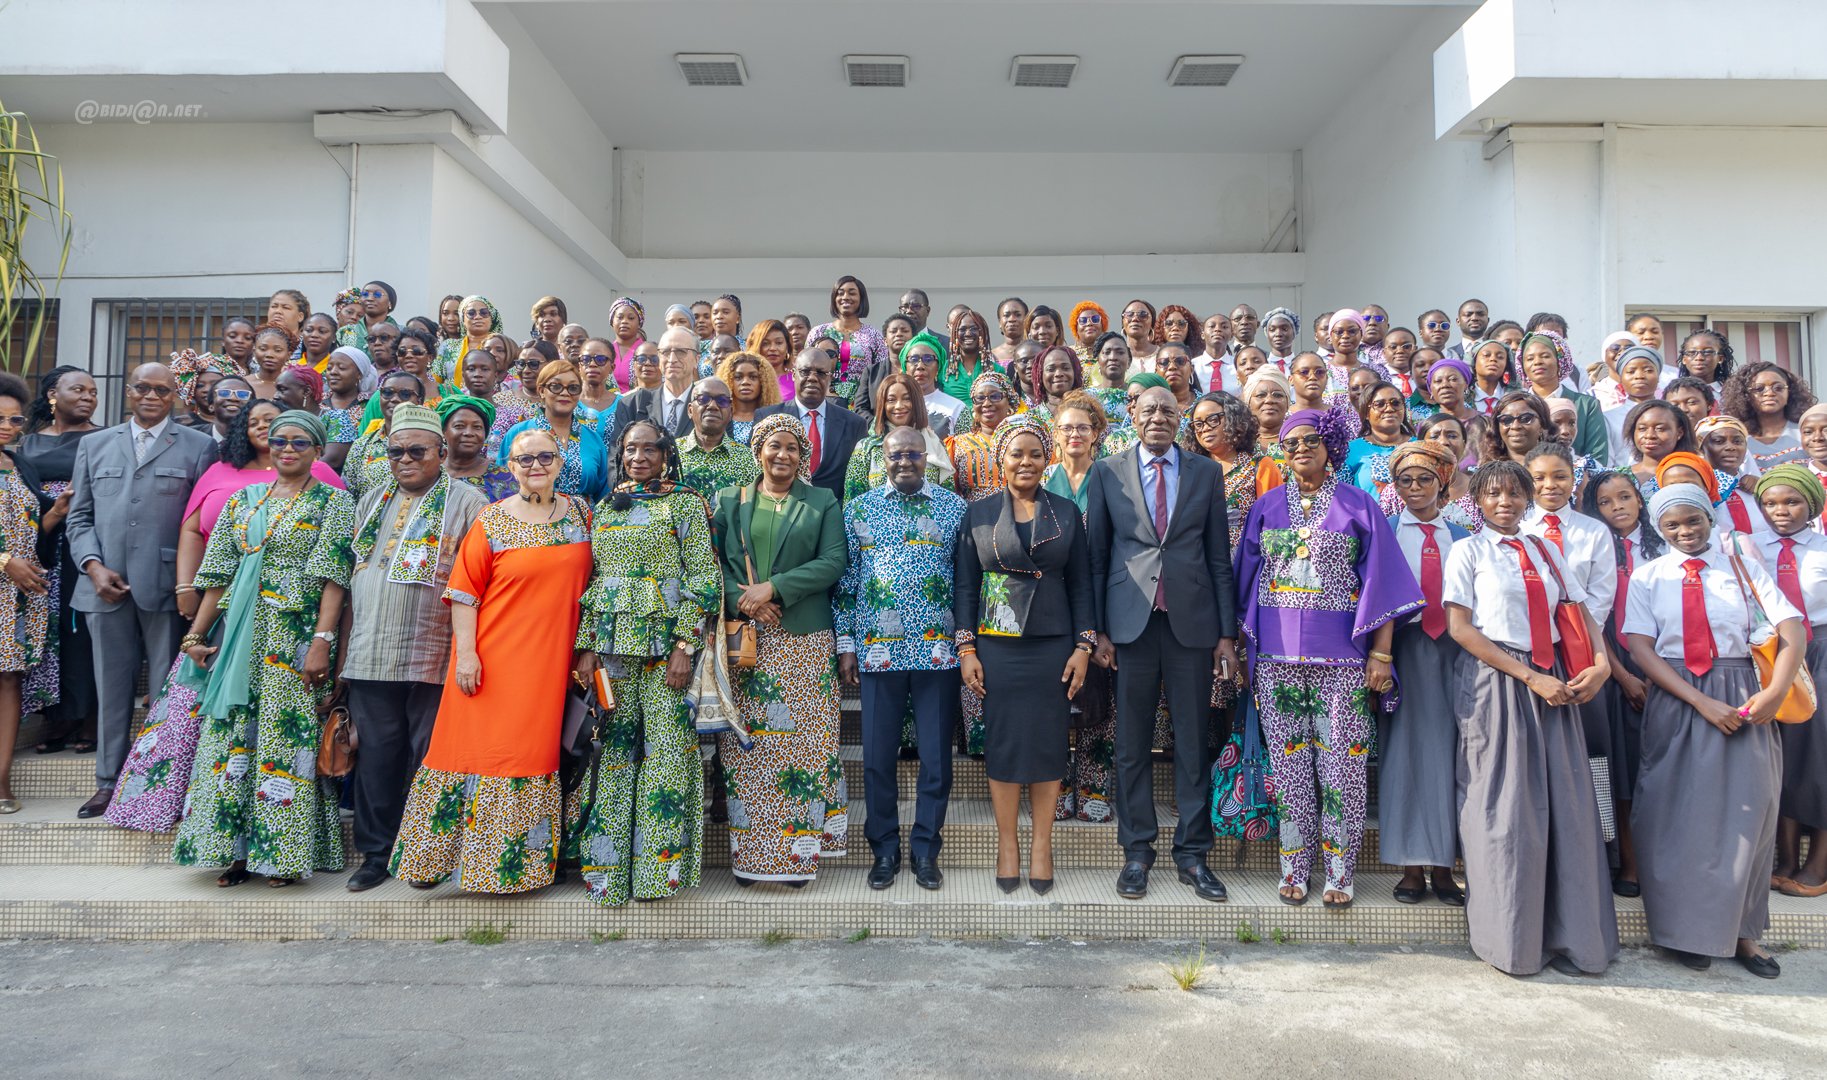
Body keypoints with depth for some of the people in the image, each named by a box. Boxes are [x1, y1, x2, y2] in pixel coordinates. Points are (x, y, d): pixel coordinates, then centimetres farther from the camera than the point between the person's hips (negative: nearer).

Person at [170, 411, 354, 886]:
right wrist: (196, 634, 8)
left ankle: (285, 853, 6)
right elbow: (218, 575, 14)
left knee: (288, 731, -4)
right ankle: (237, 849, 13)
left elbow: (333, 578, -8)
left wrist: (322, 641, -16)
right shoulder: (243, 500, 15)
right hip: (242, 633, 5)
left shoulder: (331, 502, 1)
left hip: (297, 633, -5)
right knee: (233, 731, 4)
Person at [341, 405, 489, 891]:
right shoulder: (373, 502, 17)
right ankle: (376, 852, 21)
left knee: (429, 758, 3)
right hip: (370, 655, 5)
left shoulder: (467, 502, 0)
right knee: (377, 755, 9)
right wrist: (343, 642, 17)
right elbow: (351, 573, 22)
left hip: (435, 657, -4)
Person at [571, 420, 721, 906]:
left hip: (665, 641, -4)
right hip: (612, 640, 4)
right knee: (616, 744, 5)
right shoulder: (605, 508, 16)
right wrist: (587, 645, 4)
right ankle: (608, 865, 13)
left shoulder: (686, 503, 2)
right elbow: (591, 581, 15)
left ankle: (662, 863, 4)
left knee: (667, 747, -5)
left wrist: (685, 646, -12)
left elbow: (703, 578, -4)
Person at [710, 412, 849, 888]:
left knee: (801, 743, -1)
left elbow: (833, 562, -3)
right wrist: (739, 600, -12)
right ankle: (747, 853, 11)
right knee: (743, 744, 1)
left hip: (804, 641, -1)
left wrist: (773, 588, -12)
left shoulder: (822, 503, 9)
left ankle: (797, 852, 8)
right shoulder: (729, 501, 13)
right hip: (744, 641, 1)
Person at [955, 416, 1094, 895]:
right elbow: (965, 585, 4)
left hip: (1053, 645, 1)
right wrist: (966, 648, -3)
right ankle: (1007, 842, 16)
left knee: (1049, 741, 4)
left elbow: (1080, 585, 6)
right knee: (1003, 741, 3)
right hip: (996, 645, 0)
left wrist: (1083, 646, -2)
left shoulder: (1067, 512, 5)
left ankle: (1041, 844, 16)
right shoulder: (978, 513, 3)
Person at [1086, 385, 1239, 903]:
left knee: (1193, 743, 5)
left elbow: (1219, 556, 7)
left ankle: (1192, 854, 16)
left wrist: (1227, 633, 2)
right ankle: (1137, 853, 17)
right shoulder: (1107, 472, 6)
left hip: (1192, 623, 1)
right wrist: (1098, 630, -1)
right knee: (1131, 745, 6)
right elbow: (1096, 555, 5)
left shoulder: (1207, 473, 8)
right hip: (1131, 623, 0)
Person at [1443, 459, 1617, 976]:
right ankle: (1512, 940, 10)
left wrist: (1601, 664, -5)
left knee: (1565, 805, 2)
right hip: (1494, 681, -5)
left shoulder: (1544, 552, 16)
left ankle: (1571, 936, 13)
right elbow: (1460, 627, -8)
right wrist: (1528, 677, -13)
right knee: (1505, 806, -3)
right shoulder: (1468, 550, 1)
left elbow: (1580, 613, 16)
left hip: (1551, 683, 5)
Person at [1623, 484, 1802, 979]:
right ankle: (1688, 931, 15)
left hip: (1743, 700, 1)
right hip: (1675, 699, 0)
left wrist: (1775, 692, -16)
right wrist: (1701, 701, -13)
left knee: (1748, 810, 2)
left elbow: (1793, 630, -2)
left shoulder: (1743, 567, 5)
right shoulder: (1648, 576, 4)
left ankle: (1742, 931, 17)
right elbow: (1640, 647, -4)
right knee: (1680, 813, 2)